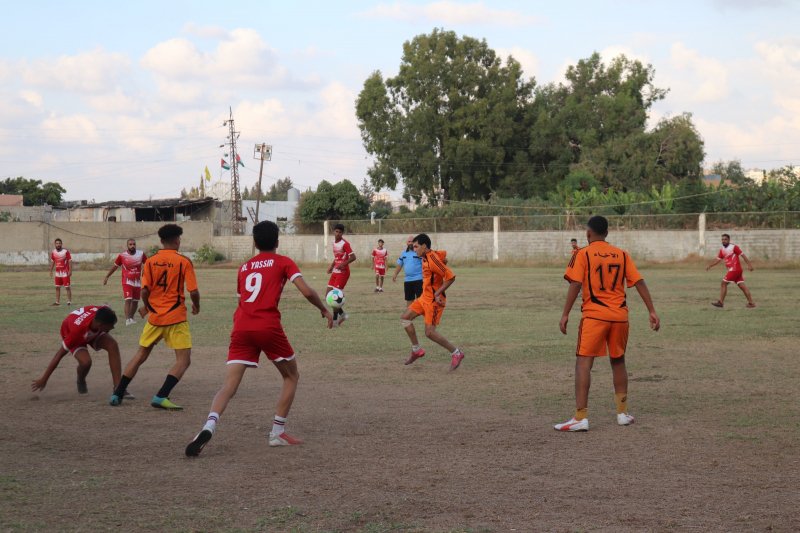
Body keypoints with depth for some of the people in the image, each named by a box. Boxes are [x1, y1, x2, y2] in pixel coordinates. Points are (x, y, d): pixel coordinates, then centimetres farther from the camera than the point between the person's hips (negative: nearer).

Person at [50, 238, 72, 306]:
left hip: (65, 272, -5)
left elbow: (70, 261, -10)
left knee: (67, 287, -3)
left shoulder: (66, 251, -11)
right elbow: (52, 262, 15)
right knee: (57, 287, 8)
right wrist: (51, 271, 12)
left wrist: (70, 271, -15)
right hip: (58, 272, 5)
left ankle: (69, 301, 2)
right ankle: (57, 302, 14)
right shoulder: (53, 252, 5)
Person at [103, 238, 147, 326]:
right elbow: (114, 266, 4)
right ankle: (127, 319, -17)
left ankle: (131, 317, 30)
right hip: (127, 282, -3)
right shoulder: (122, 255, -8)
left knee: (135, 301, 12)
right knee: (128, 300, -16)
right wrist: (106, 277, 8)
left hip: (137, 282, 3)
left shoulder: (141, 254, -5)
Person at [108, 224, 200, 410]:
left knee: (141, 355, 18)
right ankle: (161, 396, -16)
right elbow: (193, 291, -10)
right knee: (183, 359, 0)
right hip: (176, 318, -4)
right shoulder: (184, 261, -6)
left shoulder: (151, 261, 2)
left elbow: (144, 291, -3)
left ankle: (117, 394, 20)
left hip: (154, 316, 5)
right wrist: (196, 306, 11)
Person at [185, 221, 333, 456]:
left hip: (241, 329, 3)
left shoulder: (244, 267, 23)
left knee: (229, 385, -4)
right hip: (268, 327, -3)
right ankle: (278, 432, 14)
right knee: (291, 376, 19)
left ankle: (209, 426, -30)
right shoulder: (283, 262, 9)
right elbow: (307, 291, -2)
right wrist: (324, 309, 14)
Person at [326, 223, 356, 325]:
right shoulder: (334, 243, 11)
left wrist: (343, 264, -29)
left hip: (343, 272, -8)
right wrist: (331, 266, 12)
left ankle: (335, 320, 2)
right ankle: (342, 314, 20)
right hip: (335, 272, 8)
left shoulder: (344, 244, -14)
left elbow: (353, 257, -19)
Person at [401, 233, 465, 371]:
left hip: (434, 300, -10)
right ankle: (416, 350, 16)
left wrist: (438, 294, -24)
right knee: (405, 318, 9)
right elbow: (444, 254, 28)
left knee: (429, 332, -11)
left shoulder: (432, 259, -22)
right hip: (425, 297, 10)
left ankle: (456, 353, 1)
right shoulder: (426, 257, 7)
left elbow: (451, 277, -25)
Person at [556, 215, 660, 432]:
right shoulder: (622, 255, 9)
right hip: (620, 316, 4)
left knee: (583, 363, -4)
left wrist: (565, 314, -9)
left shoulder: (583, 255, -2)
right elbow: (639, 283, 4)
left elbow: (575, 285, -11)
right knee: (618, 362, 20)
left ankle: (581, 418, -14)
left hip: (594, 315, -4)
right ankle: (623, 413, 25)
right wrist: (652, 311, 4)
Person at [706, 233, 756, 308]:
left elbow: (743, 255, -11)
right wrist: (709, 266, 9)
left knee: (724, 283, -6)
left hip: (734, 269, -8)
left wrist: (749, 264, -17)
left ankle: (720, 302, -1)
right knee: (741, 285, 6)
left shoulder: (734, 247, -9)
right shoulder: (722, 250, 14)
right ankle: (751, 302, 6)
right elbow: (718, 260, 19)